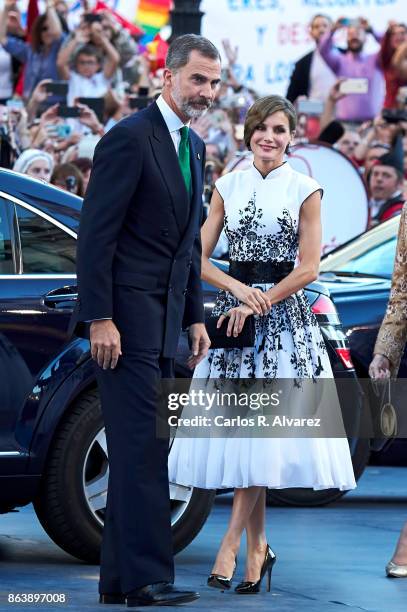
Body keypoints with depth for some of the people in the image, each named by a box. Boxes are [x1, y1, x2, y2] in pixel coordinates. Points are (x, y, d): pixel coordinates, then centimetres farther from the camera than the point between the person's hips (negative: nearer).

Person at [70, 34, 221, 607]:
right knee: (144, 448, -11)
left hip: (164, 321, 9)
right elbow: (96, 234, -15)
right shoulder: (129, 138, -11)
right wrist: (99, 319, -20)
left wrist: (195, 317, 16)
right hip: (126, 316, -9)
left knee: (138, 450, 9)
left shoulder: (195, 149, 17)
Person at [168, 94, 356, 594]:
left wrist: (259, 302, -12)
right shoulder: (227, 187, 8)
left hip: (283, 314, -3)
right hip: (233, 309, 3)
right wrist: (238, 288, -11)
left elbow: (308, 267, -3)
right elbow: (198, 258, 5)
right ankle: (257, 547, 9)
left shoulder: (305, 191, 1)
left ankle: (231, 544, -11)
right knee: (239, 428, 1)